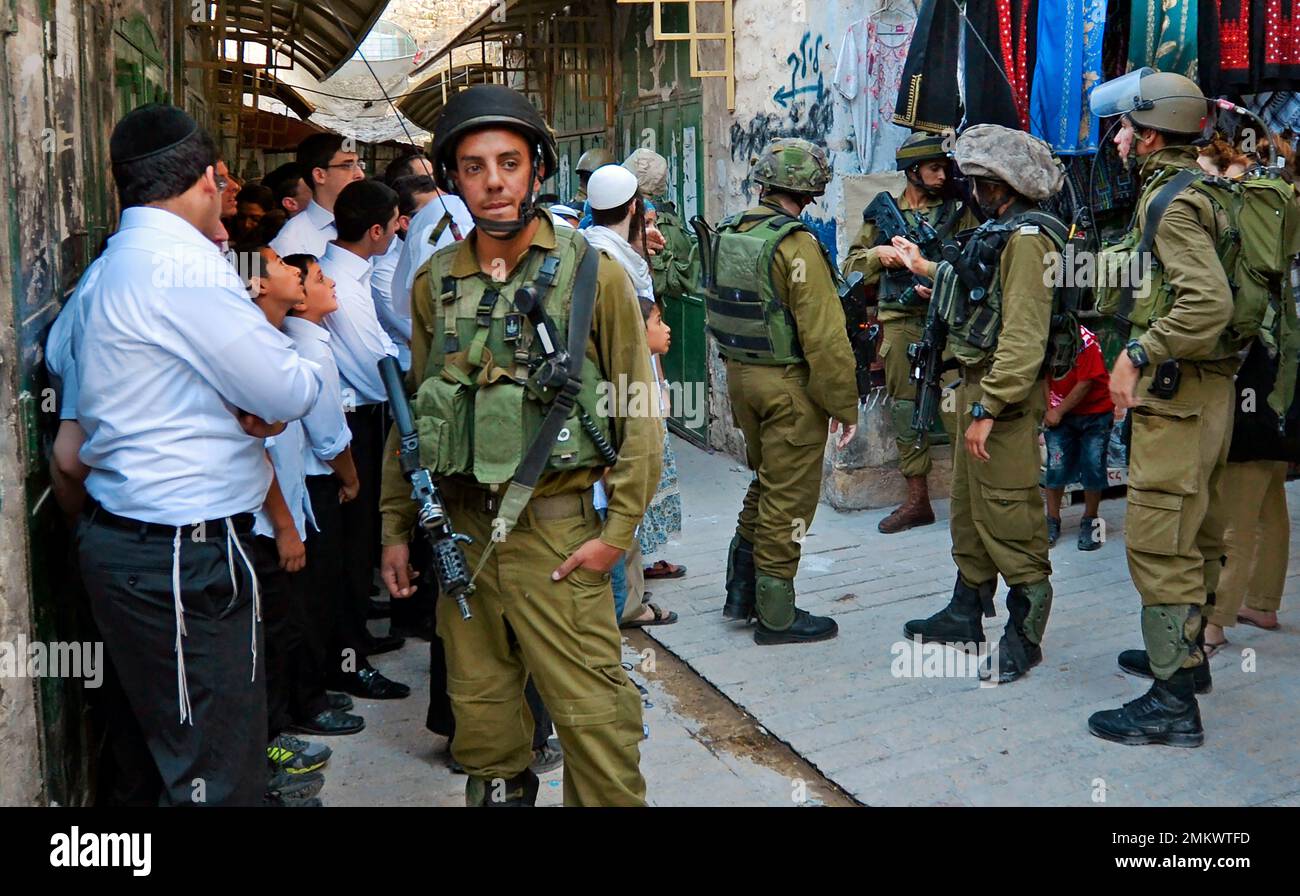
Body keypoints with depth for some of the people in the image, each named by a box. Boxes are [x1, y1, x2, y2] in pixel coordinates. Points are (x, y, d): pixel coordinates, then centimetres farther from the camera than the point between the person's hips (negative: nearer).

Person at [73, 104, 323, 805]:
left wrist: (251, 409, -2)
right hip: (182, 556, -10)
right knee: (218, 778, -2)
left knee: (168, 756, 19)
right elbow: (290, 393, -15)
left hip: (123, 533, 10)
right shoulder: (182, 263, -16)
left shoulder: (114, 265, 16)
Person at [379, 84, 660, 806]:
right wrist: (396, 528, 11)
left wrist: (618, 532, -8)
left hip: (554, 527, -4)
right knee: (479, 706, 15)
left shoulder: (595, 276, -4)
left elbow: (638, 413, -3)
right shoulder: (434, 284, 7)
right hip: (458, 530, 4)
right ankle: (498, 791, 35)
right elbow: (409, 413, 13)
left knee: (591, 712, -3)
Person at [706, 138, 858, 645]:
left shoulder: (728, 236, 6)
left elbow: (716, 313, 14)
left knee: (765, 485, 23)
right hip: (789, 384, -8)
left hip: (740, 374, 8)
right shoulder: (796, 245, -18)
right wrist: (845, 406, -13)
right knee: (788, 499, 3)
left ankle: (741, 593, 28)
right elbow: (824, 335, -20)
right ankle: (776, 616, 13)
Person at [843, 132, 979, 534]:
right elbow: (852, 268, 14)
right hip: (901, 324, 3)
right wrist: (878, 253, -5)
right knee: (905, 410, 6)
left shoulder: (959, 211, 7)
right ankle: (917, 501, 16)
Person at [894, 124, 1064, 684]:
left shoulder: (1026, 238, -18)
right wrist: (927, 269, 33)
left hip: (1005, 392, -11)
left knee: (1007, 512, -5)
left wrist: (987, 409, -26)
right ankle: (967, 612, 31)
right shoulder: (1001, 230, 14)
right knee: (968, 505, 18)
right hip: (977, 382, 11)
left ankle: (1024, 633, 6)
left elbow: (1024, 337, -24)